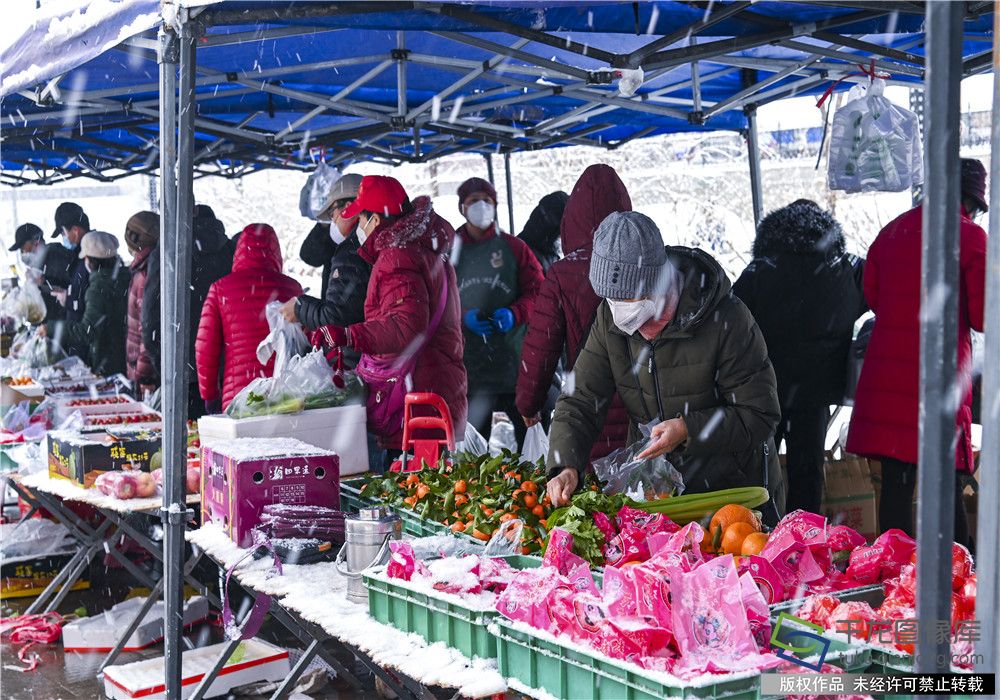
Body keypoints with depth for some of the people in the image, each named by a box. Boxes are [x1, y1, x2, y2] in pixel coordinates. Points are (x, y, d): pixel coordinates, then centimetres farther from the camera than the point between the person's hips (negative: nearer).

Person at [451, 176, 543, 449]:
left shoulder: (514, 247, 7)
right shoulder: (449, 251, 10)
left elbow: (537, 291, 4)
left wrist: (514, 313, -14)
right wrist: (464, 316, -12)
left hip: (513, 358, -1)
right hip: (468, 362, 1)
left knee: (528, 426, -3)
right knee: (474, 434, 8)